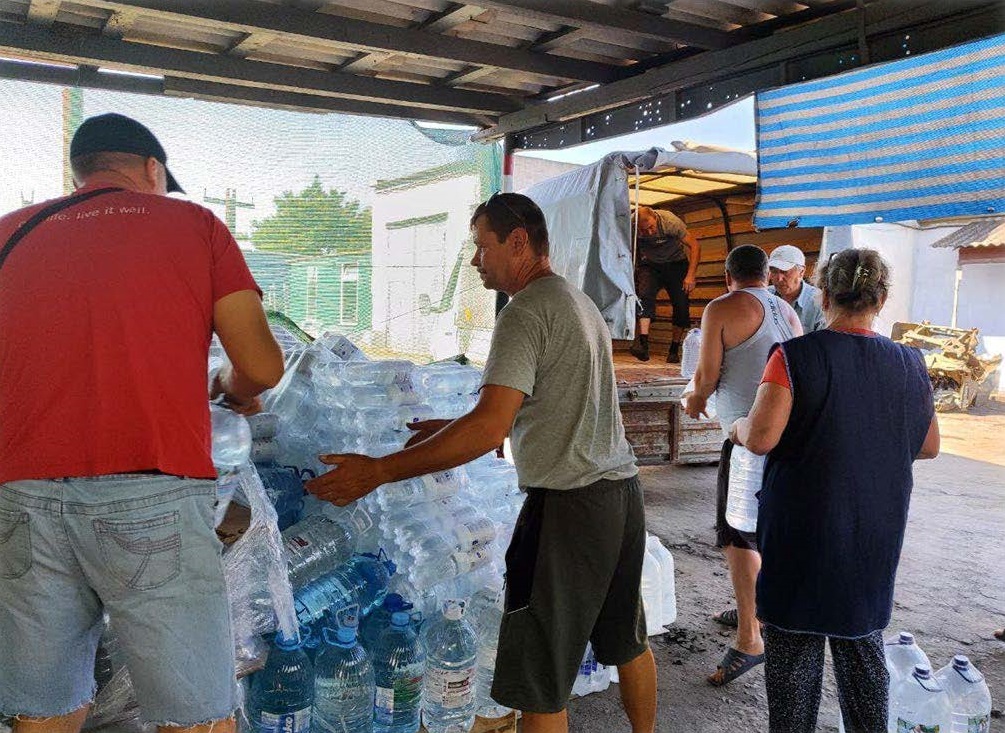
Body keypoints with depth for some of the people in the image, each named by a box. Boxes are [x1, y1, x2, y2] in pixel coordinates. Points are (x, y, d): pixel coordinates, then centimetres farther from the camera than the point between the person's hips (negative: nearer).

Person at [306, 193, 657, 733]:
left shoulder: (526, 311, -14)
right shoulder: (581, 302, 15)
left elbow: (490, 429, -24)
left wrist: (377, 471, -21)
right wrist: (450, 428, 18)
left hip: (569, 503, -10)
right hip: (622, 489, 10)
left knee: (539, 685, 1)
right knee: (627, 643, 25)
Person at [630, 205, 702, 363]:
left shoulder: (670, 221, -28)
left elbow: (695, 245, -21)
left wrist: (690, 276, -27)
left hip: (675, 263, -1)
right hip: (649, 264, 1)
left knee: (681, 305, -10)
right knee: (644, 295, -26)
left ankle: (674, 350, 3)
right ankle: (642, 343, -35)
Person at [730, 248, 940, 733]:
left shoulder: (795, 357, -15)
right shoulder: (909, 364, -1)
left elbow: (761, 438, -24)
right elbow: (929, 446, 9)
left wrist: (739, 427, -2)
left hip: (802, 531, -4)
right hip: (875, 535, 4)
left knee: (793, 650, 10)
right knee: (863, 647, 20)